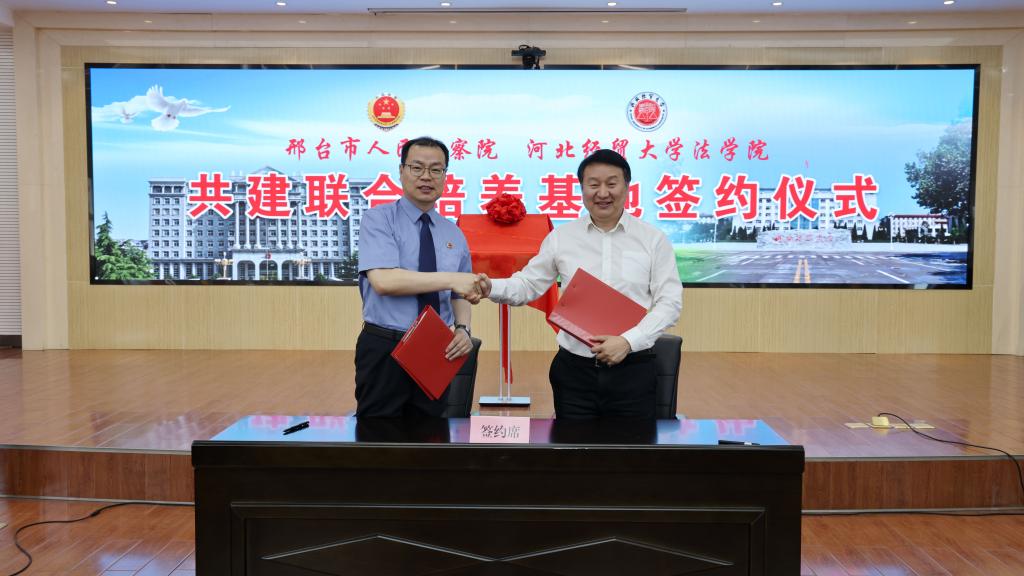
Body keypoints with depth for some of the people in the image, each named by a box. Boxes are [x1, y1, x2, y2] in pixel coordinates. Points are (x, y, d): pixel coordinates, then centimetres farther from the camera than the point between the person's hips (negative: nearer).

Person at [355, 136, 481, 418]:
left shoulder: (454, 234, 9)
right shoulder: (378, 219, -6)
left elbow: (460, 296, 13)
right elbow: (384, 281, -21)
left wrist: (462, 328, -8)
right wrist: (450, 279, -23)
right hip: (384, 350, -4)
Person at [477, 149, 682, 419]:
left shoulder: (654, 239, 1)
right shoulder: (560, 237, 5)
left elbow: (670, 302, -1)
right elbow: (528, 285, 9)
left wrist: (628, 341, -13)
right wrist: (490, 287, -11)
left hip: (633, 370, -1)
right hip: (574, 369, 1)